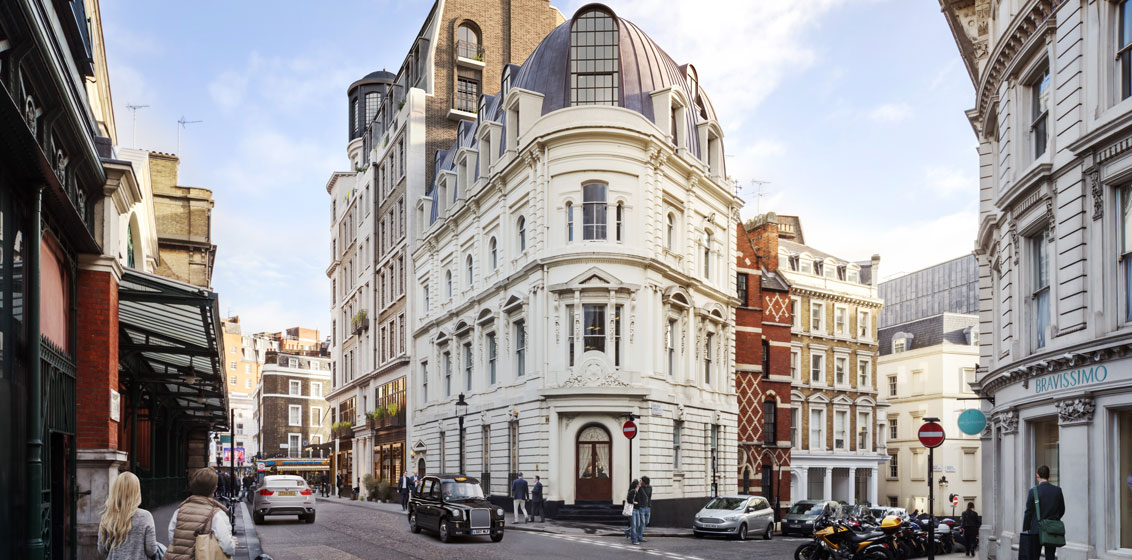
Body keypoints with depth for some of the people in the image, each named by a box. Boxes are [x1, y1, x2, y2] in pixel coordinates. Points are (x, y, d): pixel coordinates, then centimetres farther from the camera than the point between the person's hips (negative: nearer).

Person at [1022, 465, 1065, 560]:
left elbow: (1028, 512, -7)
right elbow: (1062, 510, 9)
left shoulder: (1033, 491, -10)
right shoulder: (1058, 490, 0)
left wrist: (1025, 530, 1)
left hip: (1037, 530, -3)